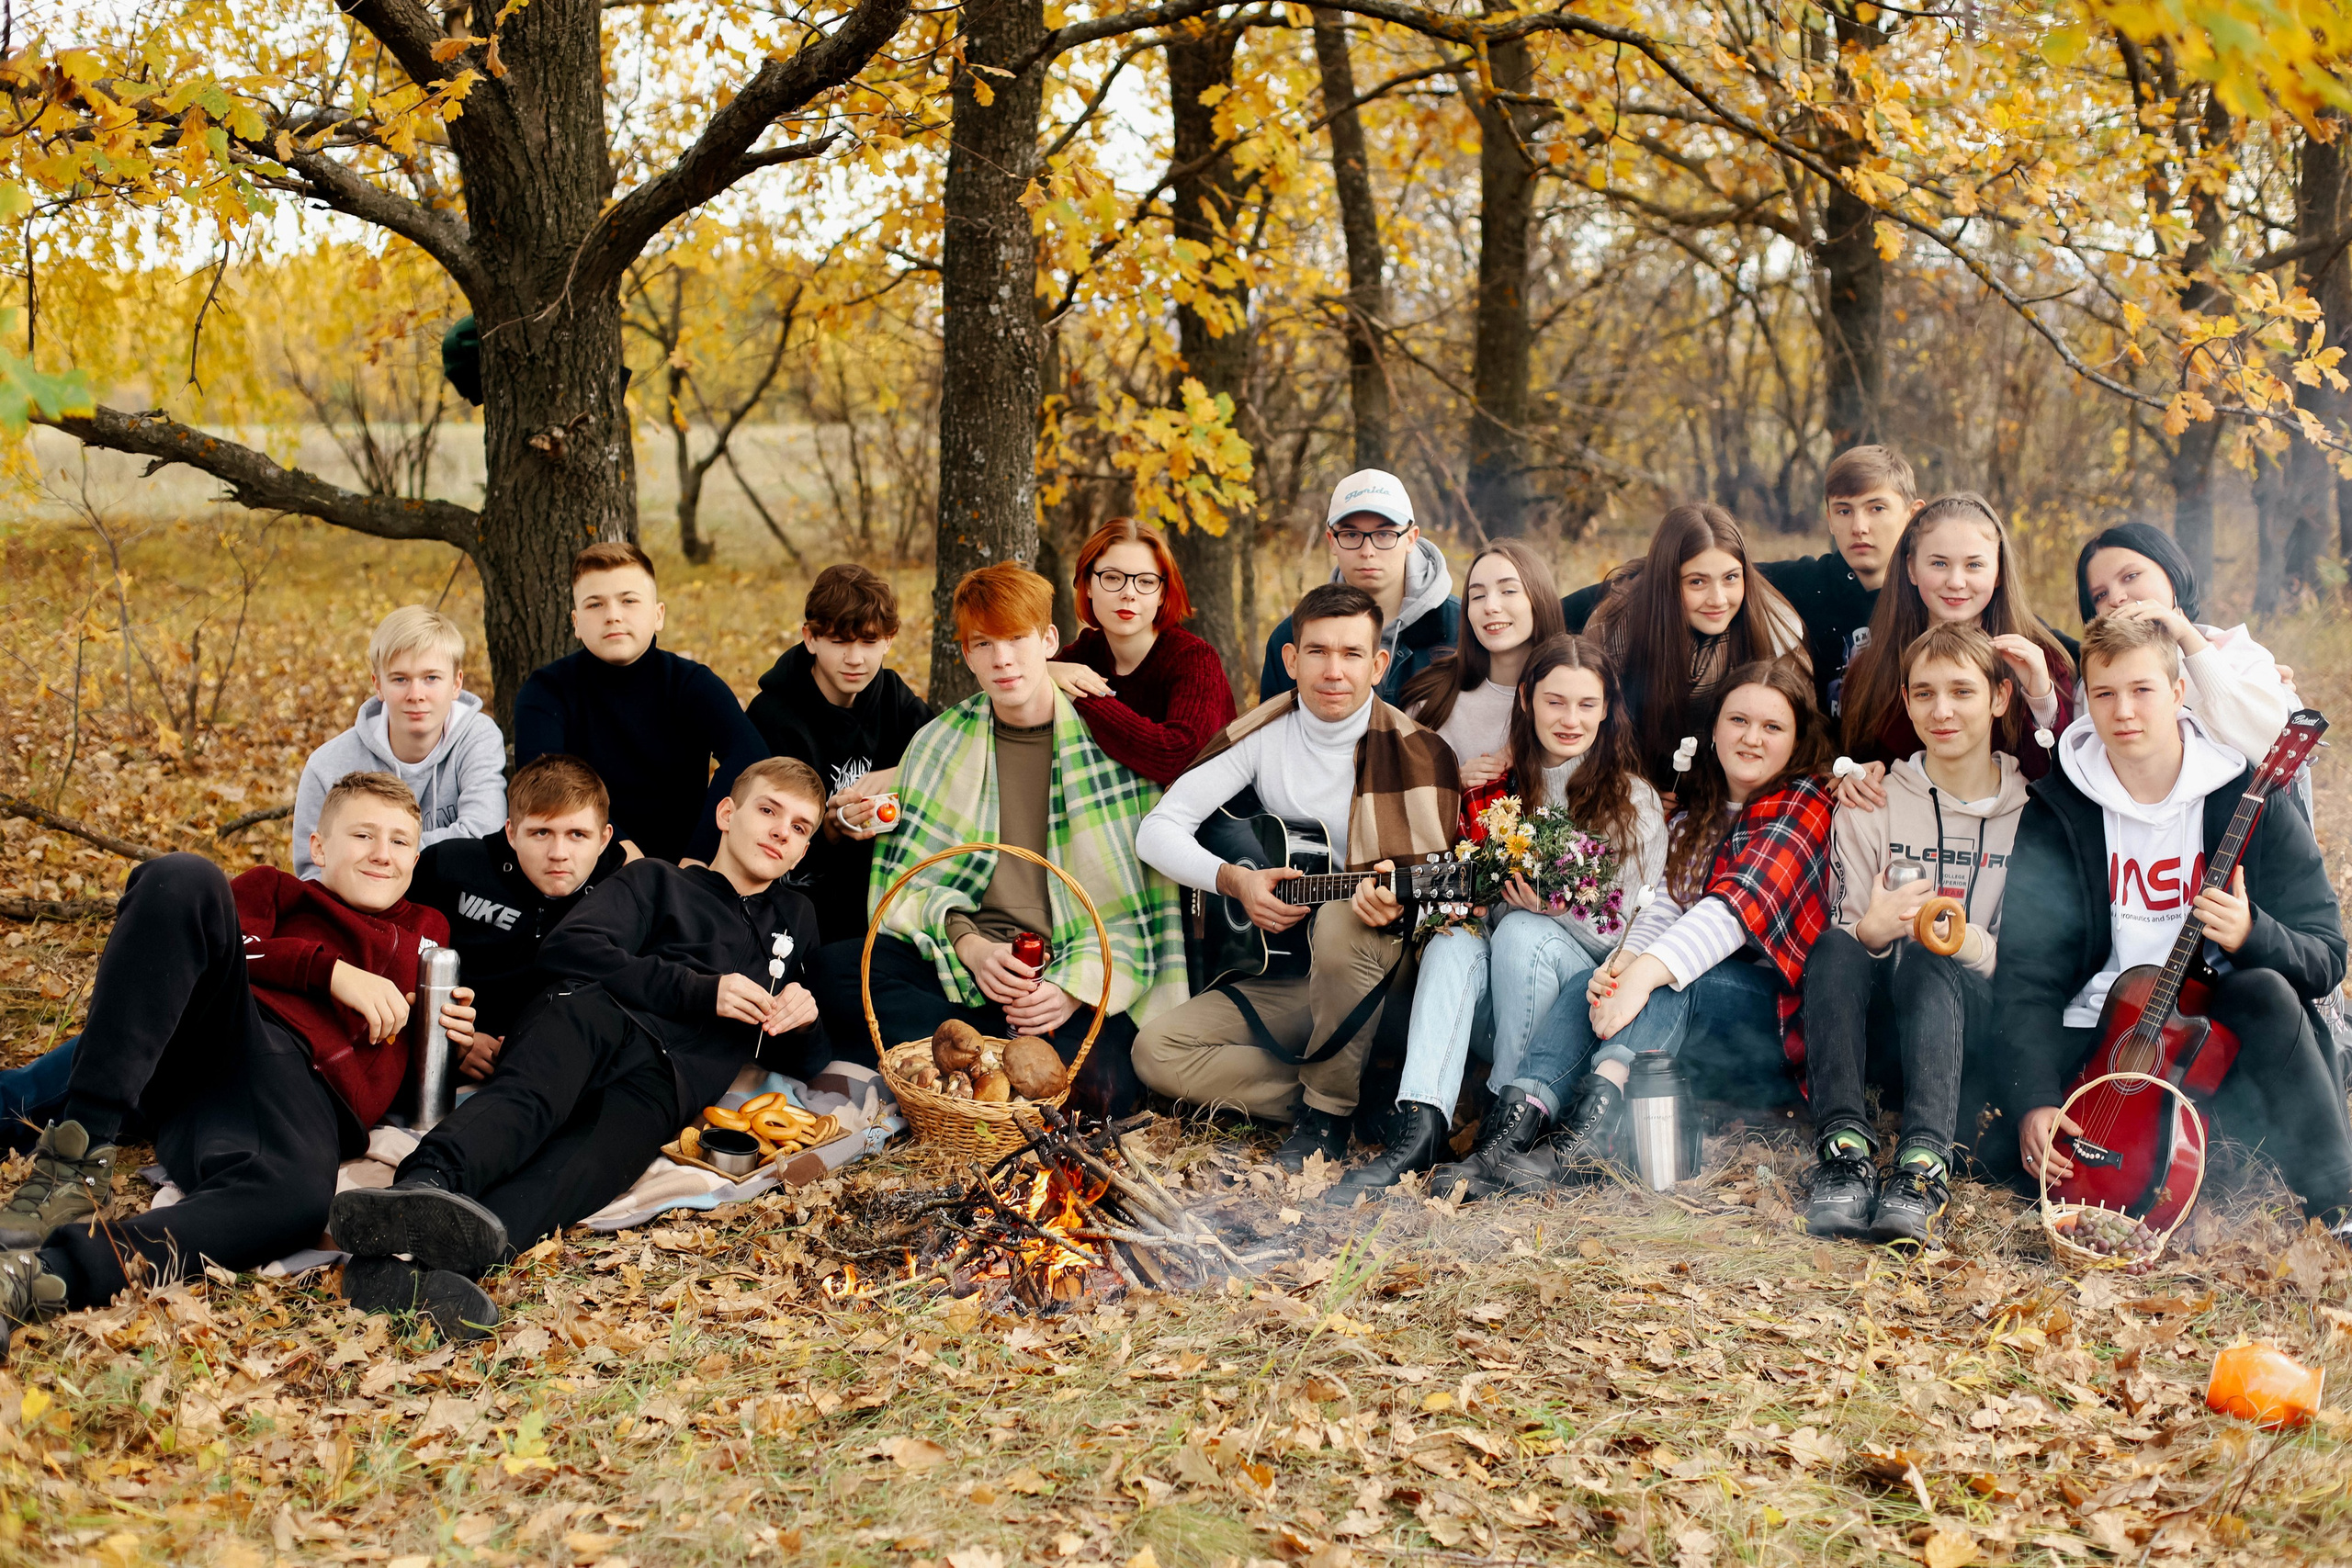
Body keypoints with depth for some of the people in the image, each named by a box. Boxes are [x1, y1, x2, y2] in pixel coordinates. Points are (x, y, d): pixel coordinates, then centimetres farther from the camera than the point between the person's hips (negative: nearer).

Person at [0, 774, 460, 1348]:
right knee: (183, 878, -30)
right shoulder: (274, 889, 31)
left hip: (298, 1082, -1)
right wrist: (329, 969, -4)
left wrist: (457, 1038, 13)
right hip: (212, 1029, 1)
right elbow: (237, 951, 7)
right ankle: (80, 1152, -33)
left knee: (297, 1193, -42)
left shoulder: (428, 934, 36)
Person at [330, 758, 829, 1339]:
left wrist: (805, 1013, 14)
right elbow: (568, 947, 4)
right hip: (601, 1018, 0)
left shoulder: (797, 920, 37)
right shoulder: (656, 881, 24)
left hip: (663, 1080, 0)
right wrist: (700, 990, -2)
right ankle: (422, 1187, -68)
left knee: (588, 1159, -37)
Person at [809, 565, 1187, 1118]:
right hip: (961, 966, 3)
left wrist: (1078, 985, -15)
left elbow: (1144, 892, 0)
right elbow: (903, 881, 8)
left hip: (1081, 968, -3)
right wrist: (968, 945, -12)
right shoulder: (938, 745, 11)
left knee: (1103, 1088, -34)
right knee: (839, 970, -26)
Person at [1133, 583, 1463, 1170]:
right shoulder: (1265, 734, 1)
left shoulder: (1416, 754, -7)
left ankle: (1329, 1113, -18)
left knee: (1340, 920, -39)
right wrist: (1236, 880, -18)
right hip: (1282, 977, 3)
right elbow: (1158, 830, -1)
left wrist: (1397, 905, -33)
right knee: (1156, 1051, -17)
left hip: (1378, 974, -3)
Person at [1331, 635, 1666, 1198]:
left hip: (1590, 983, -3)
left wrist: (1553, 905, -22)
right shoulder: (1496, 787, 10)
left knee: (1521, 933, -32)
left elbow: (1620, 929, -4)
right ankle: (1419, 1127, -47)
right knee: (1452, 940, -29)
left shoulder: (1634, 802, -1)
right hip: (1488, 989, 3)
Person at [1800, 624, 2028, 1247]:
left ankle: (1923, 1170, -49)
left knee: (1928, 962, -32)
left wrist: (1971, 944, -22)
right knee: (1834, 945, -28)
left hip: (1977, 1035, -1)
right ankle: (1845, 1152, -40)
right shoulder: (1871, 804, 7)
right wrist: (1872, 929, -24)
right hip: (1880, 1031, 1)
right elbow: (1847, 947, 2)